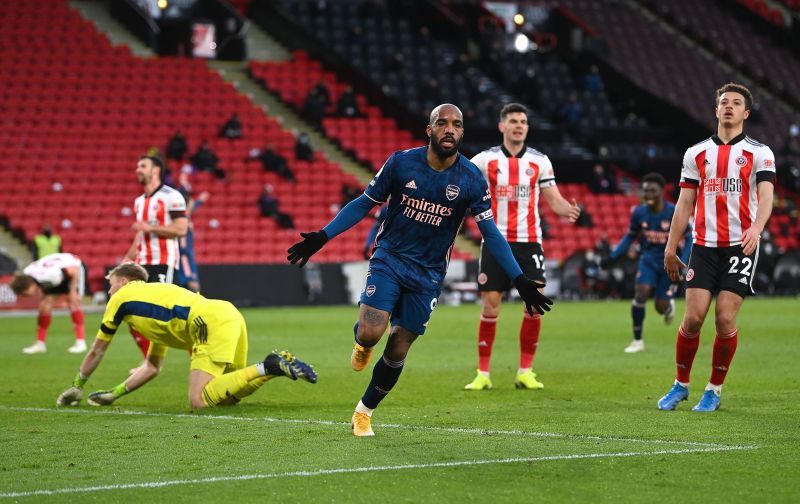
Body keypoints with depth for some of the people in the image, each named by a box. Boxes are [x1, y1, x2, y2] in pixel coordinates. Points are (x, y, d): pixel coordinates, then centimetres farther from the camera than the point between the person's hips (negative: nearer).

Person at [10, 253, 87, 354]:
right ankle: (40, 344, 8)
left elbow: (75, 270, -34)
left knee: (73, 302, -19)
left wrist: (73, 291, -29)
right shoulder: (24, 276, -25)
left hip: (74, 266, -6)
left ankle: (81, 342, -16)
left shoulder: (50, 275, -45)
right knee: (45, 306, -1)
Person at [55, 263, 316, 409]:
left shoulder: (123, 296, 16)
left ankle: (268, 367, -21)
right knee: (228, 395, 19)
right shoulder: (155, 296, 37)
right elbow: (152, 367, 42)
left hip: (212, 322, -9)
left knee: (199, 401, -16)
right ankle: (276, 365, 1)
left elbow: (97, 351, 25)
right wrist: (115, 394, 40)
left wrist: (76, 387, 38)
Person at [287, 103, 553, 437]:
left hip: (428, 274, 1)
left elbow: (490, 233, -3)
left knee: (398, 351, 2)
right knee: (371, 333, -21)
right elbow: (364, 204, 1)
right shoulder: (401, 163, -8)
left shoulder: (471, 180, -7)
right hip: (389, 259, -1)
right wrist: (322, 237, -7)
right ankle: (362, 342, 18)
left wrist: (519, 280, -10)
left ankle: (365, 411, 24)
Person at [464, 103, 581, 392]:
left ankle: (525, 372, 4)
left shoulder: (540, 161, 6)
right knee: (490, 305, -4)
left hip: (529, 242, 1)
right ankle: (483, 373, 5)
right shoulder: (486, 159, 2)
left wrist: (567, 210, -16)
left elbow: (553, 198, 5)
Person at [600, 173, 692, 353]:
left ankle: (669, 306, 40)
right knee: (641, 293, -20)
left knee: (661, 307, -2)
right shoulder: (639, 213, -7)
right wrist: (613, 257, -1)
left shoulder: (674, 213, -18)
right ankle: (638, 341, -8)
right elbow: (630, 237, 9)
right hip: (649, 259, 2)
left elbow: (689, 239, -10)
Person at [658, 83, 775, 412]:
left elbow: (766, 197, -12)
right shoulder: (696, 153, 11)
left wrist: (756, 228, -32)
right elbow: (685, 203, 12)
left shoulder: (760, 153, 2)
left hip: (741, 246, -2)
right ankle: (680, 385, 12)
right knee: (693, 317, -6)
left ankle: (715, 390, 8)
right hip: (704, 246, 2)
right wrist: (670, 249, 7)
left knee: (725, 320, -8)